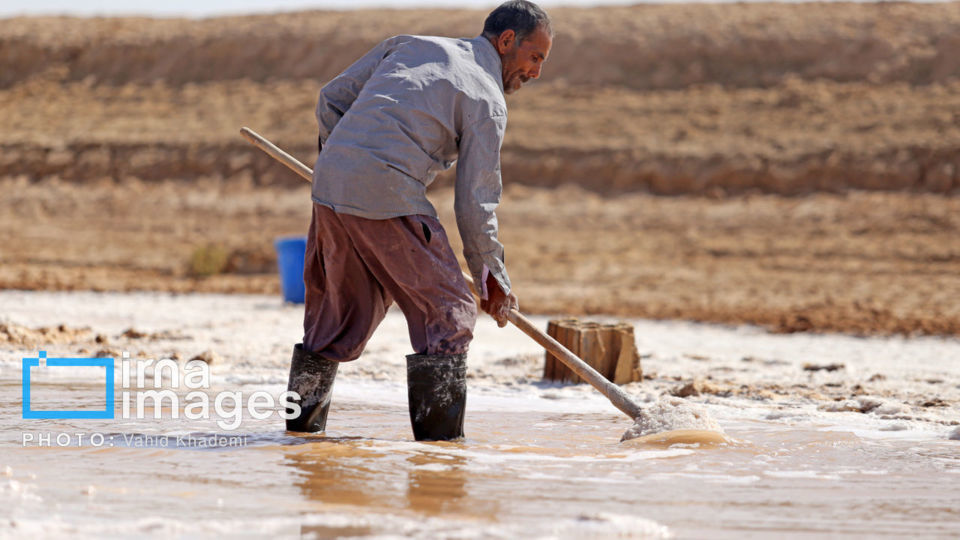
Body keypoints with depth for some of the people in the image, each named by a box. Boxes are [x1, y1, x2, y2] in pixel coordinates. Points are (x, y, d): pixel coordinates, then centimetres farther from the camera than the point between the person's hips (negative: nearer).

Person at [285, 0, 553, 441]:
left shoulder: (411, 45, 20)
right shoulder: (486, 100, 1)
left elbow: (331, 99, 20)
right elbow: (474, 202, -1)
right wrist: (492, 278, 9)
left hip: (329, 185, 7)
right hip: (388, 198, -7)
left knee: (342, 307, 22)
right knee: (449, 313, 3)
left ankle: (302, 422, 27)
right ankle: (439, 437, -1)